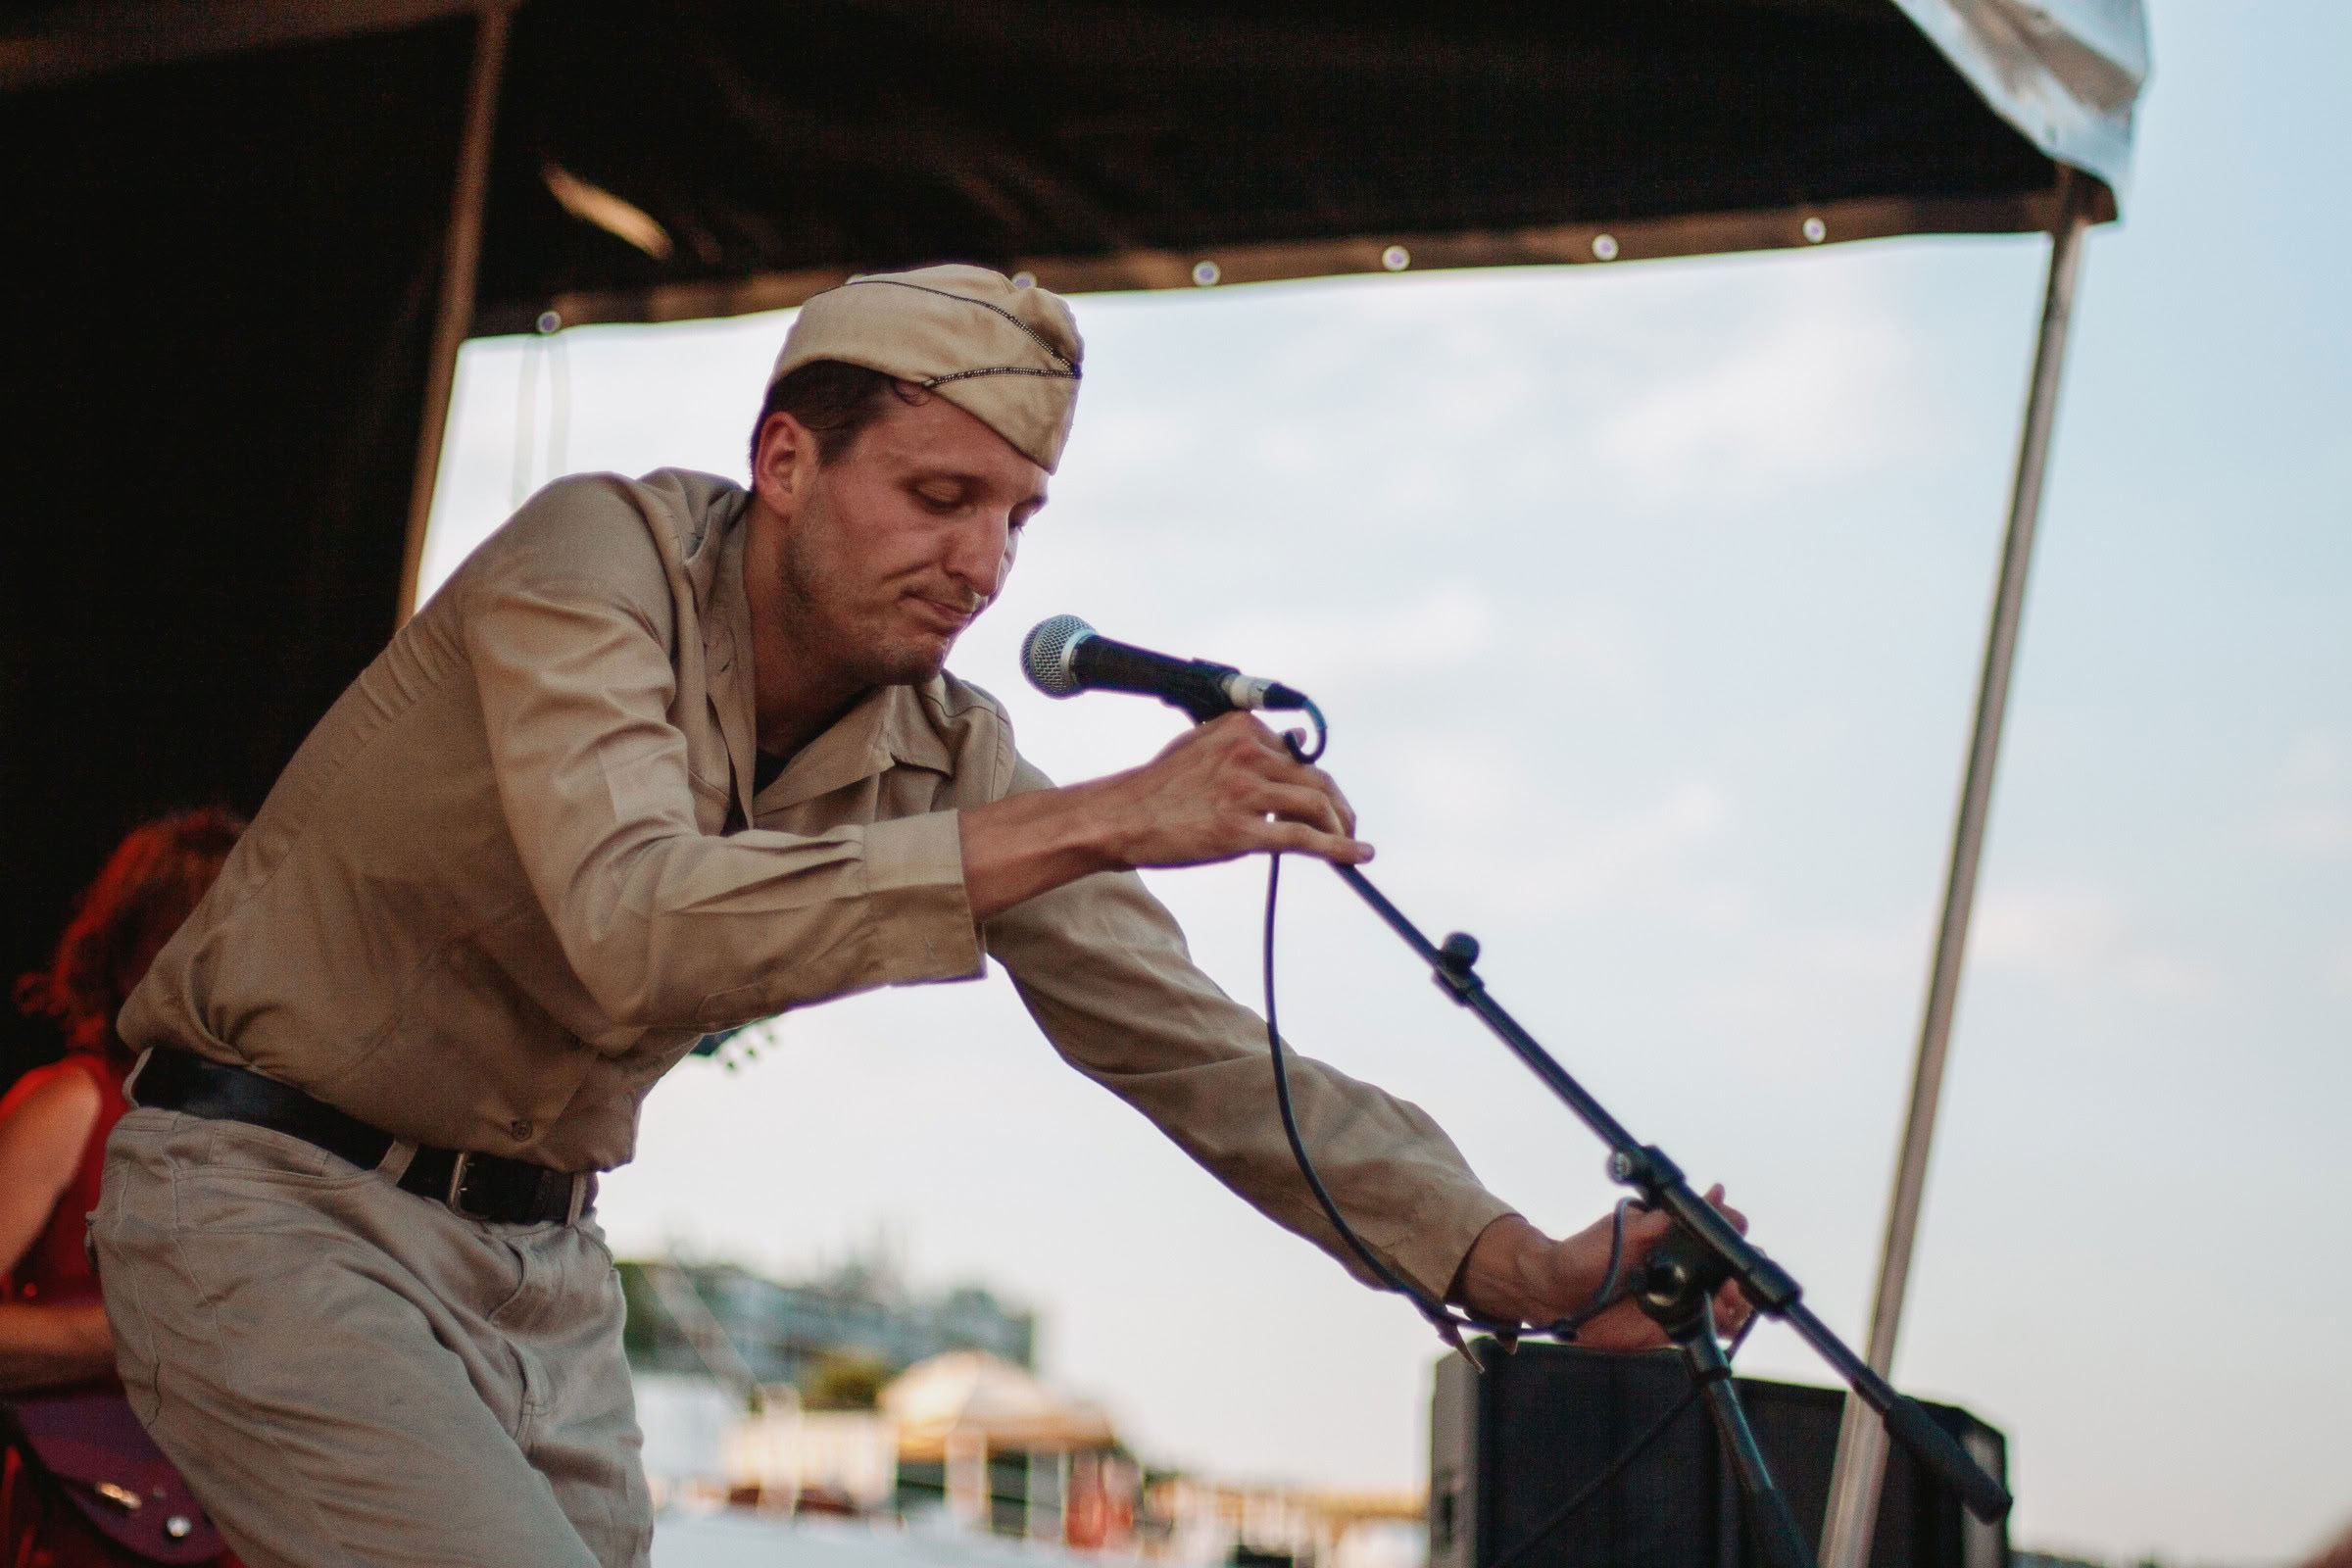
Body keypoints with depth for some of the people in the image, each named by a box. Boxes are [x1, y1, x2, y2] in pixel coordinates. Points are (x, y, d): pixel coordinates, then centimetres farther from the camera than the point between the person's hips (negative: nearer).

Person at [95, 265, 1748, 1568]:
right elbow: (634, 927, -38)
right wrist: (1088, 822, -41)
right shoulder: (598, 556, -20)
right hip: (274, 1199, -6)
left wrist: (1524, 1266, -18)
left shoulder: (947, 754, -4)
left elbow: (1199, 1051, -6)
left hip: (538, 1260, 6)